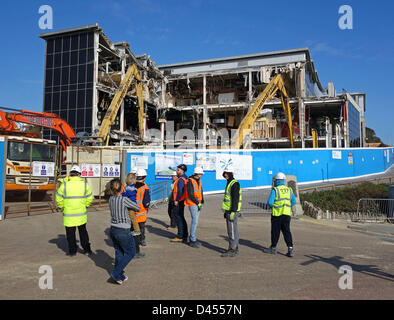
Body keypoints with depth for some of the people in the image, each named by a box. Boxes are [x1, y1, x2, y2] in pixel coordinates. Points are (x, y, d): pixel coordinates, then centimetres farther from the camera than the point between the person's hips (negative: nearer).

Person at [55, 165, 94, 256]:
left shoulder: (64, 185, -10)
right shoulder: (84, 184, -6)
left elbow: (58, 199, -2)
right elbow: (89, 198, 1)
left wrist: (62, 208, 14)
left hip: (68, 215, -2)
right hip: (81, 214, 2)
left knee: (70, 234, 13)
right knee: (83, 232, 18)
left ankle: (72, 251, 21)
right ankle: (87, 249, 23)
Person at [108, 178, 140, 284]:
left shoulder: (111, 199, -1)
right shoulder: (124, 200, -19)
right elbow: (137, 208, -5)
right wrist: (132, 207, 13)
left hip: (113, 230, 6)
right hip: (123, 232, -6)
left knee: (119, 252, 18)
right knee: (130, 252, 11)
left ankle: (120, 276, 24)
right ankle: (116, 273, 4)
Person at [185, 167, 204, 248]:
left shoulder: (199, 181, 13)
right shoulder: (190, 181, -12)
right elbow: (190, 194, -17)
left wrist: (202, 202, 7)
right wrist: (197, 203, -14)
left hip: (198, 203, 8)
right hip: (192, 203, -8)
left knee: (195, 221, 12)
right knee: (195, 221, -9)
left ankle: (192, 238, 21)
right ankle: (193, 241, -2)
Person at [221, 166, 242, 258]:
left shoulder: (235, 184, -15)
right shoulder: (229, 183, 17)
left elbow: (235, 199, -21)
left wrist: (233, 212, -24)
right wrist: (226, 211, 24)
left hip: (233, 211, -10)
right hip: (229, 210, 10)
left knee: (232, 230, -6)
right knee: (233, 230, 14)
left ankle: (232, 250, -1)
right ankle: (235, 248, 21)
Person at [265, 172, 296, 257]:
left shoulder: (275, 190, -10)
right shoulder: (289, 190, 6)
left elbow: (270, 203, -13)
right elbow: (293, 202, 11)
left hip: (277, 214, -4)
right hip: (287, 214, 4)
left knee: (275, 232, 8)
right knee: (286, 231, 6)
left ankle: (273, 248, 21)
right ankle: (290, 249, -4)